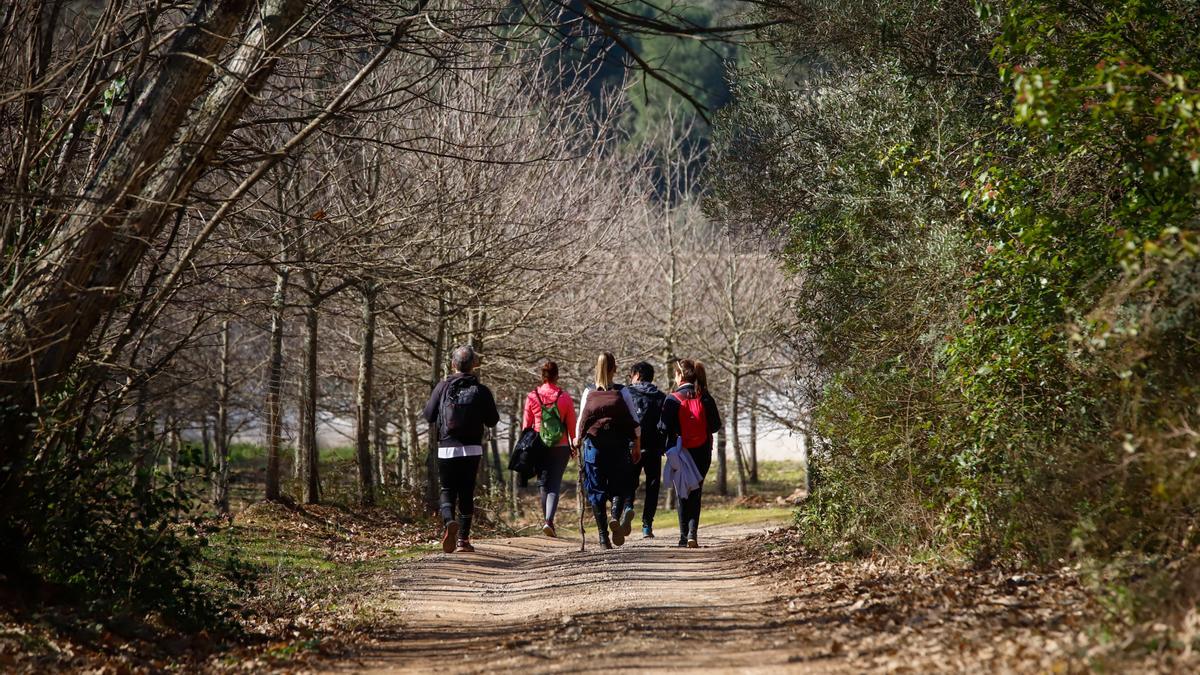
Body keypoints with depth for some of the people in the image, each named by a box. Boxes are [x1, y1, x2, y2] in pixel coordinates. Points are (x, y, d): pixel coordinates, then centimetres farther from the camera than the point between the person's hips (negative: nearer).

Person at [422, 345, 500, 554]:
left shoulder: (443, 387, -4)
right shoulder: (481, 390, -3)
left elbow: (429, 415, -1)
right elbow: (492, 420, 1)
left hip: (446, 448, 0)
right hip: (472, 449, 1)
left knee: (447, 490, 8)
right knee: (466, 493, 9)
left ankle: (449, 521, -22)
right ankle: (463, 539, 8)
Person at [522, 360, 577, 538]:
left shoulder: (532, 397, -1)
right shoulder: (565, 398, -3)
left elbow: (526, 425, 3)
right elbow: (572, 425, 2)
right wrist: (574, 446, 13)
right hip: (560, 447, -1)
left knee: (543, 483, 14)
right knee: (555, 484, -1)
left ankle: (547, 520, 19)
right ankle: (549, 521, -18)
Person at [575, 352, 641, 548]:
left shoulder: (588, 392, 2)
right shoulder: (622, 392, 1)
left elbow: (581, 420, 3)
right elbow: (634, 422, 1)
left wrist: (577, 440, 18)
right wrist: (637, 446, 10)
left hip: (593, 445, 0)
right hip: (619, 446, 0)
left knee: (596, 490, 6)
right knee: (619, 486, 9)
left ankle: (603, 535, 1)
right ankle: (616, 517, -20)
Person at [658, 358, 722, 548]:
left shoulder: (673, 400, -10)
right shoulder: (705, 399, -3)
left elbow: (664, 428, -12)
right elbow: (715, 426, 0)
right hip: (702, 453, 2)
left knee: (682, 494, 9)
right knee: (696, 494, 8)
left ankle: (684, 536, 6)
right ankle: (692, 533, -8)